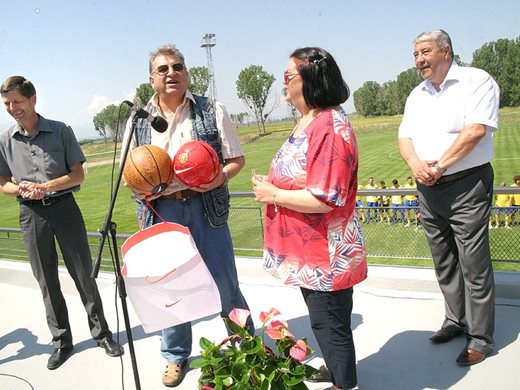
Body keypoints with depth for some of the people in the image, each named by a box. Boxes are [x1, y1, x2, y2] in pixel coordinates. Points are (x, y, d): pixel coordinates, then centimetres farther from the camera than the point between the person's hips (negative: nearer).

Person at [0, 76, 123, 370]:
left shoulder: (61, 131, -3)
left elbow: (78, 175, -3)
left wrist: (45, 186, -16)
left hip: (64, 206, -2)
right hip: (31, 214, 2)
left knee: (84, 274, 4)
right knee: (47, 281, 9)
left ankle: (102, 333, 18)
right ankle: (62, 342, 22)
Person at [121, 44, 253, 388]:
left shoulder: (212, 111, 3)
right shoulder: (139, 120, 8)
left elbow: (237, 159, 5)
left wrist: (221, 176, -16)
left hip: (204, 206, -1)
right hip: (162, 210, 2)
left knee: (224, 282, 5)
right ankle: (175, 356, 33)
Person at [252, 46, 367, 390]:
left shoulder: (329, 126, -23)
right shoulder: (308, 121, 9)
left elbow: (324, 199, -29)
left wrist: (273, 195, -18)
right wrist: (272, 183, 5)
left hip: (325, 252, -10)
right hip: (309, 248, 10)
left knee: (329, 323, 8)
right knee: (324, 320, 26)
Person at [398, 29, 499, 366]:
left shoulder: (476, 81, -6)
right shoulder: (417, 95, 15)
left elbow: (476, 130, -18)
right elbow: (405, 137, 9)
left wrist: (439, 166, -17)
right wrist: (415, 163, -12)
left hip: (466, 186, -6)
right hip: (428, 190, 7)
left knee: (474, 264, -2)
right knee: (444, 262, 14)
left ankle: (481, 338, 9)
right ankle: (457, 320, 28)